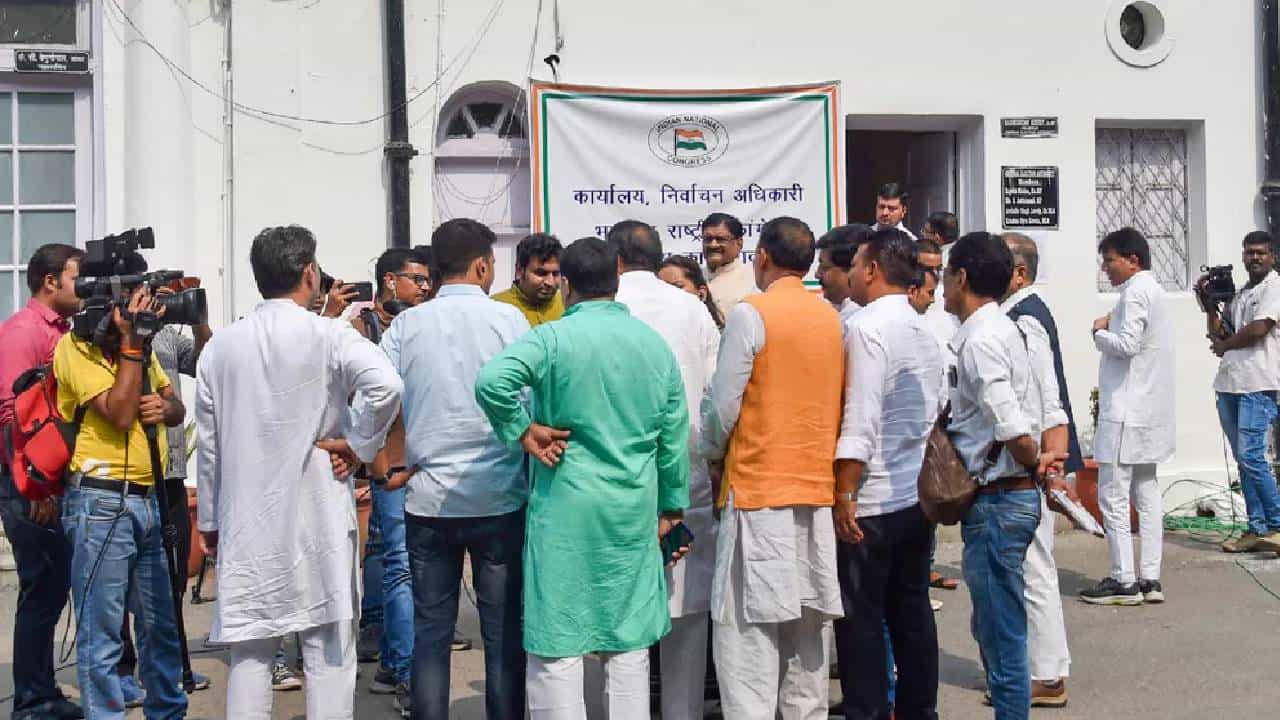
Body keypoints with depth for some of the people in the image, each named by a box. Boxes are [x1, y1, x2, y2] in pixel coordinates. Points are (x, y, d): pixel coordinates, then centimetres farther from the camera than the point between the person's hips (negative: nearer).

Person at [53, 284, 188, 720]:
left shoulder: (140, 343, 14)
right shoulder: (76, 346, -9)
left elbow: (178, 409, 18)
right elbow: (119, 412, -19)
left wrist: (164, 407, -5)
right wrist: (130, 339, -18)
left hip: (148, 499, 8)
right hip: (102, 502, -8)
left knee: (161, 623, 15)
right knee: (101, 630, -2)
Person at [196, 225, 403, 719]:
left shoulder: (221, 346, 5)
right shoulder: (328, 336, -8)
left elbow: (209, 442, 10)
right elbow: (385, 384, -26)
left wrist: (210, 520, 18)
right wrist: (357, 445, -12)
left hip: (245, 520, 4)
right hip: (317, 516, -4)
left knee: (249, 652, 9)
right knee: (328, 651, 3)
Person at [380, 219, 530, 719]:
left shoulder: (406, 325, 3)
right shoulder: (508, 319, -4)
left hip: (428, 499, 3)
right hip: (499, 497, -2)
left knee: (430, 632, 9)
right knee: (504, 632, 6)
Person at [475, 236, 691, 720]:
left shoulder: (553, 338, -8)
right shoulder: (654, 342, 7)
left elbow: (491, 381, -26)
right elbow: (674, 436, 9)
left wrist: (522, 432, -12)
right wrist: (671, 508, 17)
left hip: (566, 508, -5)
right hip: (636, 511, 5)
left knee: (558, 645, 2)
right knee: (629, 644, 13)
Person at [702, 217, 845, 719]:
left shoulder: (751, 313, -9)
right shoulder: (833, 318, 8)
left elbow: (723, 405, -11)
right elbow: (842, 402, 13)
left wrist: (713, 458, 6)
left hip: (758, 490, -6)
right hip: (819, 489, 6)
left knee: (749, 635, -4)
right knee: (808, 626, 12)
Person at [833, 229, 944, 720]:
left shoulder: (867, 328, -14)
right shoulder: (923, 331, 11)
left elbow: (859, 420, -20)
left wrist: (845, 494, -17)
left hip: (872, 500, -8)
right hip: (919, 495, 8)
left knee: (862, 619, 0)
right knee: (912, 610, 15)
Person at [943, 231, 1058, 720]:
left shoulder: (980, 339, -18)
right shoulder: (1000, 329, 13)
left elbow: (1012, 427, -25)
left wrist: (1032, 463, -9)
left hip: (997, 500, -10)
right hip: (1010, 494, 10)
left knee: (1002, 636, -3)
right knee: (994, 629, 18)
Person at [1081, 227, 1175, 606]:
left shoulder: (1135, 292, -13)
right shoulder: (1154, 290, 17)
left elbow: (1127, 345, -22)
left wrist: (1100, 332, -6)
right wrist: (1111, 330, 8)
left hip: (1126, 413, -10)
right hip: (1150, 412, 10)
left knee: (1113, 497, -6)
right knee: (1146, 494, 11)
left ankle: (1124, 582, -4)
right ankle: (1150, 579, 13)